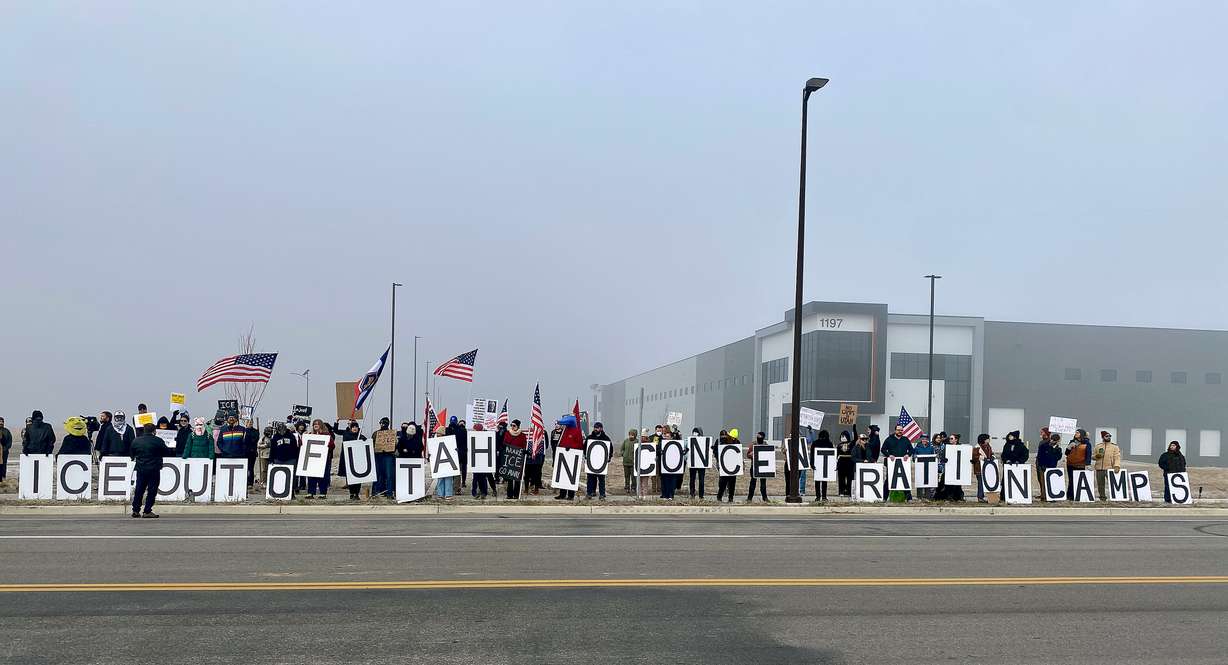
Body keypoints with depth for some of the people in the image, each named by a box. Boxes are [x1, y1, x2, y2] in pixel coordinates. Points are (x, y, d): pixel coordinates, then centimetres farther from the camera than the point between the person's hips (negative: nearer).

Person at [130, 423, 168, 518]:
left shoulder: (136, 440, 2)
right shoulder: (158, 441, -10)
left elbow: (131, 454, 11)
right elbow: (167, 452, -2)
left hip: (140, 469, 4)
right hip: (154, 469, -4)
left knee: (139, 490, 13)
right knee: (152, 490, 2)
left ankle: (135, 510, 15)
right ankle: (147, 511, 1)